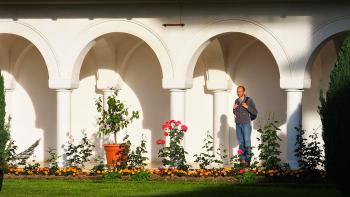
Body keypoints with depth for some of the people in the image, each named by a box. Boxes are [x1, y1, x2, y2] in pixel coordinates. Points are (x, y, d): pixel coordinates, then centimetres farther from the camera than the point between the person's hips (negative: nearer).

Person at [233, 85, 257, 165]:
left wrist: (247, 107, -24)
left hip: (246, 124, -5)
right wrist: (234, 109, -2)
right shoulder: (236, 101, 9)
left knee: (247, 142, -12)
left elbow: (255, 112, -10)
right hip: (238, 125, 5)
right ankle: (243, 160, 3)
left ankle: (248, 160, -10)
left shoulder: (249, 100, -8)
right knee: (241, 143, 2)